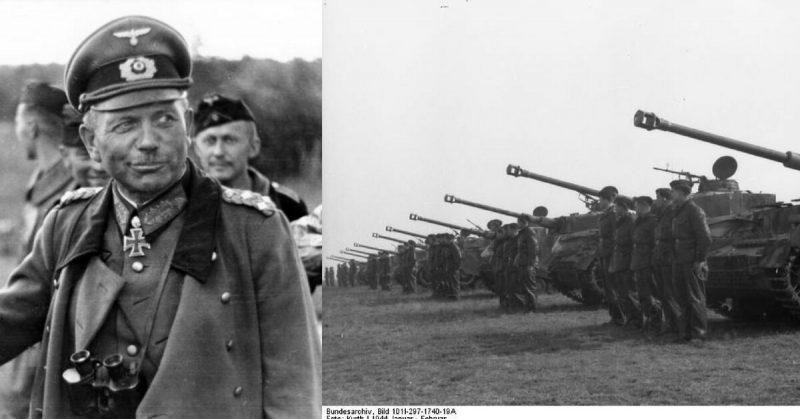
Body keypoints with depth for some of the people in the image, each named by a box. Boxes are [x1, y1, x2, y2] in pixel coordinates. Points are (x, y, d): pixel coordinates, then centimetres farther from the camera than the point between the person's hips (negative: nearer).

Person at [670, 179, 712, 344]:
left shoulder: (694, 211, -11)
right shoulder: (678, 212, 17)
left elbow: (705, 238, -15)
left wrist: (700, 260, -17)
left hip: (692, 263, -9)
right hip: (680, 262, 9)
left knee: (695, 299, -4)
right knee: (683, 299, 11)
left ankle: (698, 334, 0)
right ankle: (685, 332, 18)